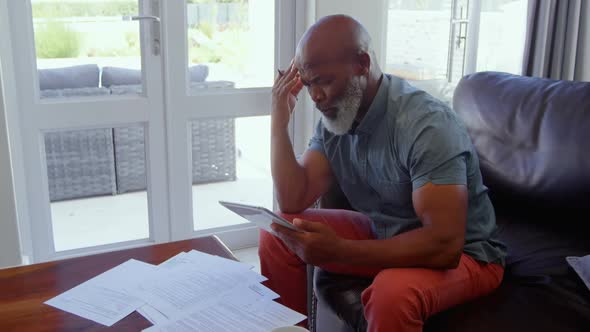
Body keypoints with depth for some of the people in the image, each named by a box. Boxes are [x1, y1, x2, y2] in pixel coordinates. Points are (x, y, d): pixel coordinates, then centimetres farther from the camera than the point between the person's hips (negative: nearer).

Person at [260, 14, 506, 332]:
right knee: (277, 236, -2)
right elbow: (293, 202, -8)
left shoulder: (426, 124, -29)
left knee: (393, 291, -38)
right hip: (384, 234, 7)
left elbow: (444, 245, -34)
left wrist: (337, 250, -39)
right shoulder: (333, 118, -5)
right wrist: (279, 121, -15)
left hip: (463, 254, -6)